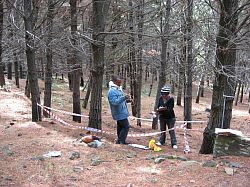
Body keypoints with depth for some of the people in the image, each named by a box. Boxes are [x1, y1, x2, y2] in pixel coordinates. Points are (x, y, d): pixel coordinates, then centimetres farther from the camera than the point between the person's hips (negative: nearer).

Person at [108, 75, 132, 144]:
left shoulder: (119, 89, 11)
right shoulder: (112, 91, -19)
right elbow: (114, 102, -28)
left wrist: (127, 100, 4)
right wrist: (124, 98, -37)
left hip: (121, 112, 10)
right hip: (120, 113, -10)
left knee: (120, 126, 16)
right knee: (126, 126, -8)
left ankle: (120, 140, 25)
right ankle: (121, 141, 0)